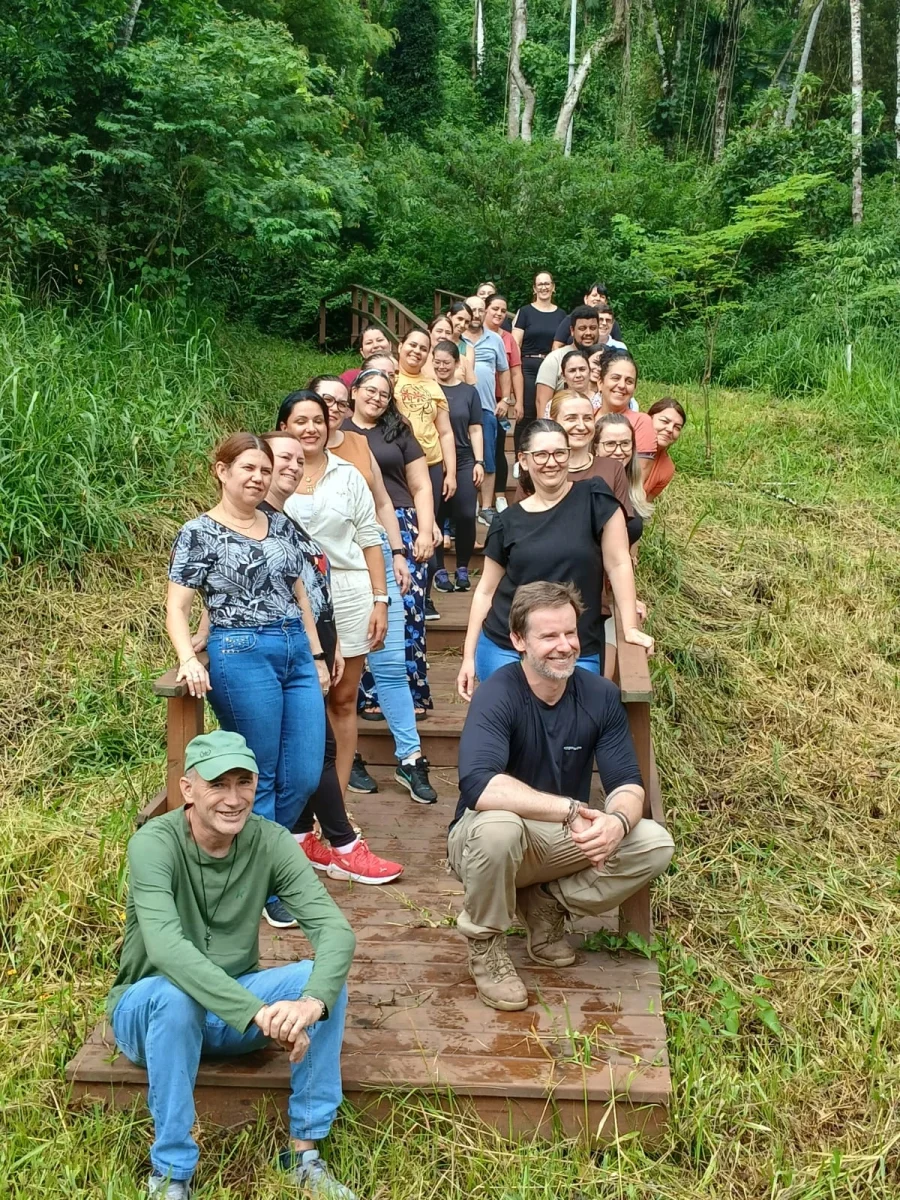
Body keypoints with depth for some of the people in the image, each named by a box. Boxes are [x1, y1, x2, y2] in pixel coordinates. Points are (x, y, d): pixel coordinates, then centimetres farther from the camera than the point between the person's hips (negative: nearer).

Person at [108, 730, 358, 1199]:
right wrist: (258, 1012, -47)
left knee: (326, 978, -22)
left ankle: (305, 1154, -9)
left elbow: (335, 930, -23)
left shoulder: (270, 841, -13)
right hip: (149, 1011, -3)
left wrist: (313, 1001, -43)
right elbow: (166, 948, -38)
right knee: (175, 995, -36)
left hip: (236, 1006, 3)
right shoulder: (154, 843, -22)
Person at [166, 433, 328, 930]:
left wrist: (317, 654, 17)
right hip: (241, 656, -6)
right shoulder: (199, 533, -2)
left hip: (296, 652, 6)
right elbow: (176, 609, -6)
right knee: (261, 776, 2)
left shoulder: (281, 526, 14)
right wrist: (189, 660, -22)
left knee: (305, 775, 5)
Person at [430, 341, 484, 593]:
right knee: (436, 517, -1)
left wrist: (479, 462, 3)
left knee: (466, 515, -7)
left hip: (463, 462, 2)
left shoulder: (468, 392, 11)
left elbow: (475, 430, 12)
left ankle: (462, 568, 9)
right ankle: (439, 570, 11)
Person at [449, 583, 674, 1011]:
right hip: (487, 838, -4)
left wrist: (617, 821, -36)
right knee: (497, 825, -39)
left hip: (562, 842, 5)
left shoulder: (601, 696, -10)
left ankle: (546, 904, 5)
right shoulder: (497, 695, -25)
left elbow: (627, 784, -12)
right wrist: (570, 809, -44)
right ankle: (484, 944, -9)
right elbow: (478, 787, -40)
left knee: (655, 845, -16)